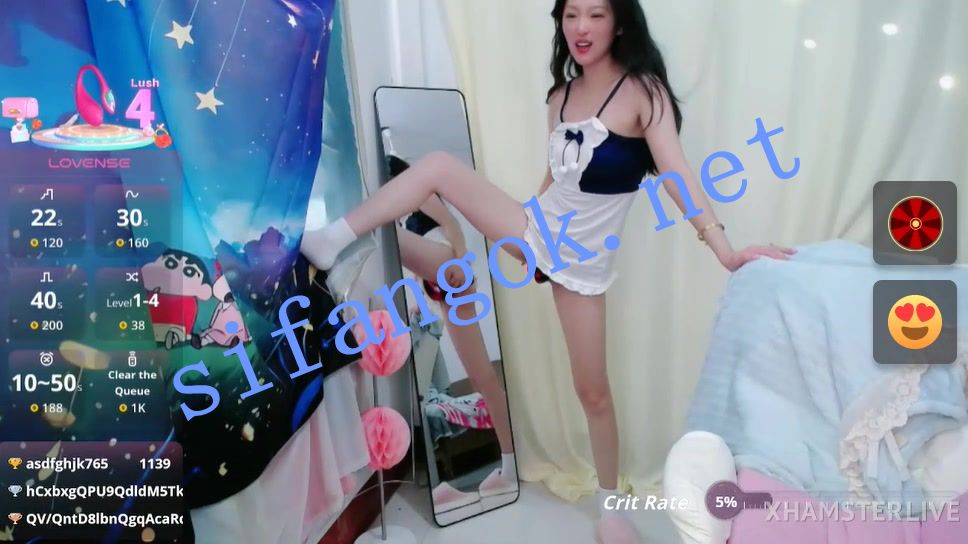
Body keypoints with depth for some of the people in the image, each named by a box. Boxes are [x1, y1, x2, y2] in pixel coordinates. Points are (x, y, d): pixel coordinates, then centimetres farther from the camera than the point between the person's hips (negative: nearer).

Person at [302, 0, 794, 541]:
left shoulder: (643, 91, -13)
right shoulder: (561, 96, 4)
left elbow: (677, 173, -23)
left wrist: (726, 251, -32)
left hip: (584, 259, -4)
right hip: (536, 232, 4)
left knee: (593, 391, 2)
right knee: (439, 165, -13)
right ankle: (331, 240, -6)